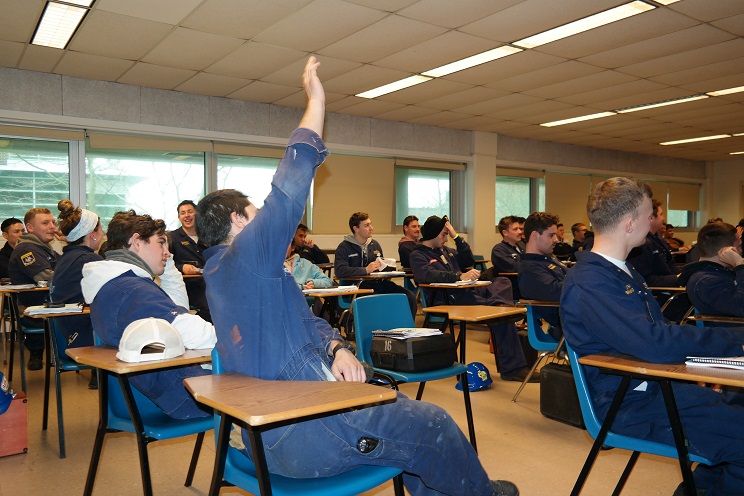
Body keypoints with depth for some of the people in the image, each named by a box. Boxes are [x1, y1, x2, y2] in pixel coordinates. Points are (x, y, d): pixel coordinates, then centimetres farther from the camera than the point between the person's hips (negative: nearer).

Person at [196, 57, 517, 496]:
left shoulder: (223, 271, 16)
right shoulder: (246, 254, -14)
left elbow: (305, 320, 14)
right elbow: (289, 188, -23)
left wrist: (336, 348, -7)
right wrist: (316, 102, -13)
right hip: (302, 435, -10)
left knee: (410, 413, 20)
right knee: (435, 426, 1)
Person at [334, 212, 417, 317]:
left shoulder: (375, 245, 21)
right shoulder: (344, 247, 0)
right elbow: (339, 271, -16)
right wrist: (366, 270, -19)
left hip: (378, 283, 6)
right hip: (358, 286, -6)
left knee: (410, 297, -17)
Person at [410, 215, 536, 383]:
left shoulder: (445, 250, 27)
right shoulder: (418, 256, 0)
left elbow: (468, 261, 23)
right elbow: (427, 275, -20)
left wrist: (457, 237, 13)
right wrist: (460, 276, -32)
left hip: (466, 291, 8)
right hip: (447, 302, -8)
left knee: (503, 281, -15)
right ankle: (512, 367, -23)